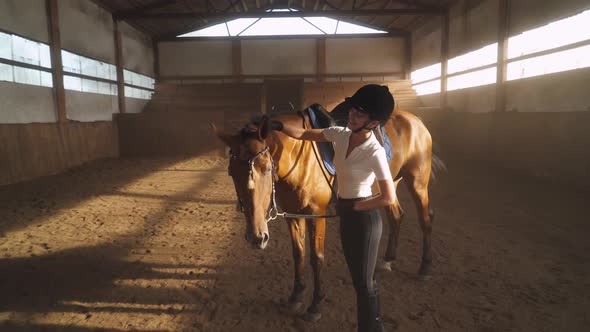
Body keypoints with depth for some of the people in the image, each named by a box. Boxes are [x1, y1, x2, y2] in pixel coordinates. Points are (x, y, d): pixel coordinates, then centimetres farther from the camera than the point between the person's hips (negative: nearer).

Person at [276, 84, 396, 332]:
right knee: (359, 279, 22)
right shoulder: (340, 135, -4)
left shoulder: (375, 153, -24)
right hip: (346, 216, 7)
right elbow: (305, 134, 5)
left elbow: (389, 198, -22)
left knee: (365, 284, 7)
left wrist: (352, 206, -16)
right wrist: (278, 126, -9)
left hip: (364, 218, -7)